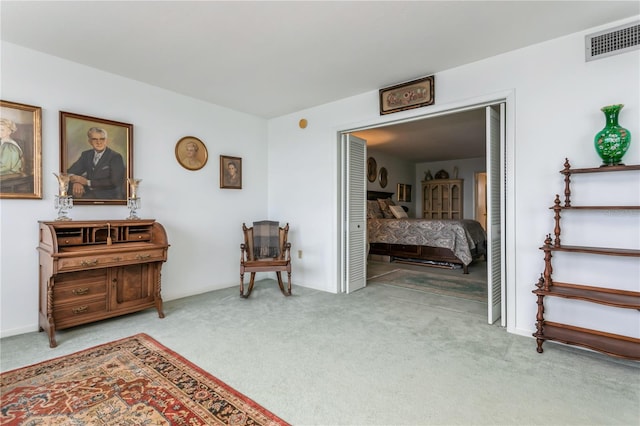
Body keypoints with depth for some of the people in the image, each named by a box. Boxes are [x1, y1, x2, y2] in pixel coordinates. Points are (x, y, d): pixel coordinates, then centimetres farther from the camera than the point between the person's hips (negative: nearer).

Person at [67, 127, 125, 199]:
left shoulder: (115, 157, -7)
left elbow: (114, 182, -15)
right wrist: (76, 182, -15)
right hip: (90, 194, 6)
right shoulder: (86, 154, 12)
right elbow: (71, 172, 8)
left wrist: (87, 182, -16)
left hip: (109, 196, -6)